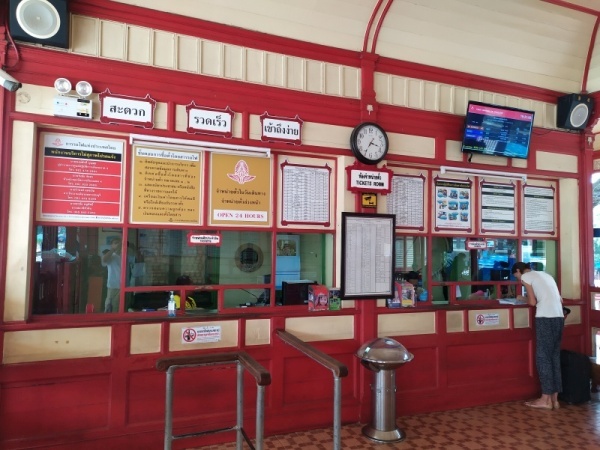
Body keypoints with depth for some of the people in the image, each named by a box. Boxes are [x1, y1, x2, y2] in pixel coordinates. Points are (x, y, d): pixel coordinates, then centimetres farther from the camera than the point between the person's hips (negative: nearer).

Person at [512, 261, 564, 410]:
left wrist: (522, 298, 19)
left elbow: (532, 302, 0)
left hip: (545, 318, -7)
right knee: (555, 356, 11)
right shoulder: (545, 275, 25)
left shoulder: (526, 276, 4)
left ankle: (546, 399, 4)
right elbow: (560, 299, 22)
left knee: (543, 356, 0)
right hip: (559, 317, 7)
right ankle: (554, 398, 14)